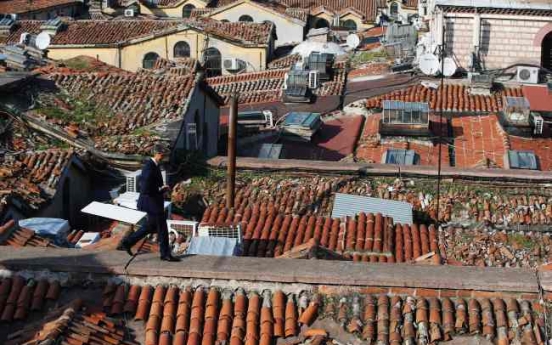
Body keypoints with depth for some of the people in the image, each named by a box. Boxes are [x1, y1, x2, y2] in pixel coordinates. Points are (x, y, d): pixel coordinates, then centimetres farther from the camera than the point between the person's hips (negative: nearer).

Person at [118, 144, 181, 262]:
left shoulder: (153, 165, 9)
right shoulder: (149, 167, -23)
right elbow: (146, 189, -26)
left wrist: (162, 188, 9)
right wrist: (161, 189, -17)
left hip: (154, 202, 11)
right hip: (152, 203, -11)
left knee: (150, 226, 21)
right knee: (162, 229, 0)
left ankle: (127, 243, 28)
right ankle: (165, 254, 11)